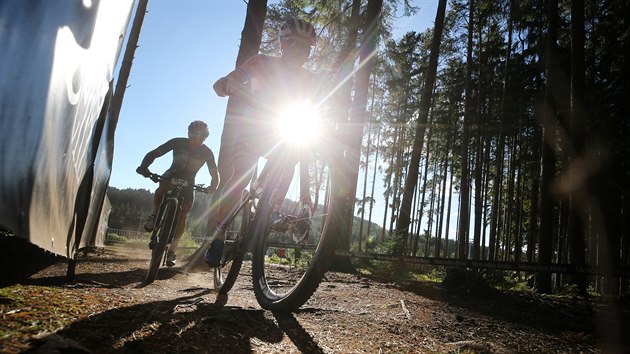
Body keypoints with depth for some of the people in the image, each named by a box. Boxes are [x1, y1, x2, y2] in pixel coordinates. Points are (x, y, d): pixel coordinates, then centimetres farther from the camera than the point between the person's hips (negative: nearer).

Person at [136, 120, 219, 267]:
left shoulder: (207, 153, -17)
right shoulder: (178, 142, -19)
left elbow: (215, 174, -14)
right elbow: (154, 153, -21)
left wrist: (212, 187, -37)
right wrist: (144, 166, -41)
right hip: (171, 176, 0)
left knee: (183, 215, -13)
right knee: (162, 189, -36)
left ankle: (172, 250, -4)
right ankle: (154, 215, -10)